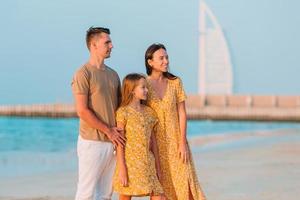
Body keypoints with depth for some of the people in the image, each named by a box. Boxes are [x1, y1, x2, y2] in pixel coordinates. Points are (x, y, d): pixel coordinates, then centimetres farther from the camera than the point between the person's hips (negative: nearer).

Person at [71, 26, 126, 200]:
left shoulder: (113, 74, 15)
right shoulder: (83, 74, -8)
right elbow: (82, 111, -13)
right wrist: (109, 131, -12)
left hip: (113, 141, 7)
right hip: (92, 141, -7)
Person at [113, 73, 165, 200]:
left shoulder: (149, 112, 11)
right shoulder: (123, 112, -6)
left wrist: (157, 165, 14)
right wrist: (122, 169, -13)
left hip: (147, 163, 5)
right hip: (130, 162, -5)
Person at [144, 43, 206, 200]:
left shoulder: (175, 82, 1)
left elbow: (182, 113, 0)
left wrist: (183, 143, -6)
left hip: (175, 140, 1)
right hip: (154, 141, -1)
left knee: (183, 182, -6)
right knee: (160, 186, 4)